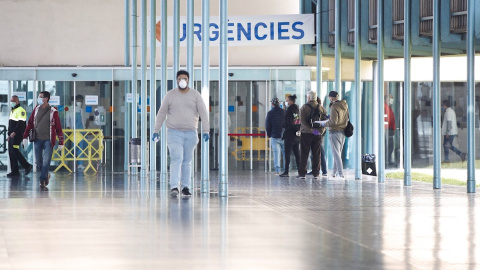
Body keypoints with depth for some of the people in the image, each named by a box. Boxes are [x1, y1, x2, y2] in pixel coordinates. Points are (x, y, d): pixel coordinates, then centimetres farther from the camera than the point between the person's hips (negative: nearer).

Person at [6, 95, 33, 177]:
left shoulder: (20, 110, -10)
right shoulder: (12, 111, 20)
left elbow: (21, 123, -19)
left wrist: (14, 132, -24)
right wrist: (9, 134, 20)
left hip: (17, 135, -9)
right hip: (12, 135, 9)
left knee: (15, 151, -14)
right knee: (11, 152, 5)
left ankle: (27, 166, -4)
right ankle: (14, 171, 7)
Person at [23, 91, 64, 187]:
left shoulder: (53, 111, -6)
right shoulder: (36, 109, 6)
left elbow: (58, 128, -4)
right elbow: (30, 123, 11)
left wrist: (60, 142, -6)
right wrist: (25, 136, 5)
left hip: (48, 140, -4)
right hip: (37, 139, 4)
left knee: (46, 162, -9)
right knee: (38, 161, 8)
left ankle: (43, 180, -1)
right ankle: (46, 175, 30)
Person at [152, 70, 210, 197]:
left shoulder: (195, 95, 3)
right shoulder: (170, 95, 2)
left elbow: (203, 113, -2)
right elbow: (161, 113, 5)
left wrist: (205, 131, -12)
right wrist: (156, 131, 1)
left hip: (190, 133, 2)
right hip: (174, 133, -2)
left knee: (187, 162, 8)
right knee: (176, 159, -15)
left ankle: (185, 187, 14)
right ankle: (174, 188, -22)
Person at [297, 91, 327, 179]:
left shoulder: (304, 107, -4)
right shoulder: (321, 108, 7)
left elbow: (302, 121, -15)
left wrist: (311, 130, -17)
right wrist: (321, 130, -4)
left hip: (306, 133, -3)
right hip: (318, 135, 3)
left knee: (304, 154, 1)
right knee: (316, 154, 7)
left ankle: (302, 173, -1)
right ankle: (316, 173, 5)